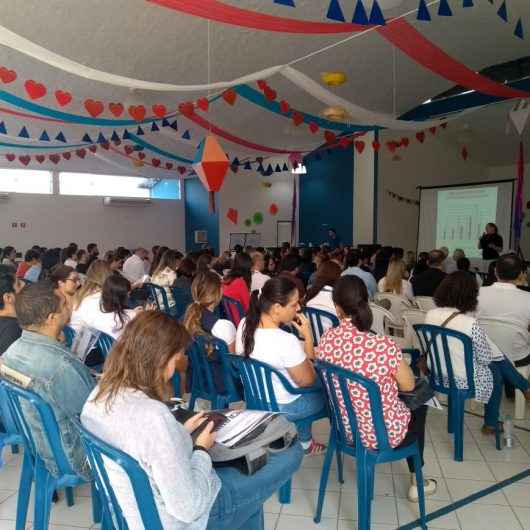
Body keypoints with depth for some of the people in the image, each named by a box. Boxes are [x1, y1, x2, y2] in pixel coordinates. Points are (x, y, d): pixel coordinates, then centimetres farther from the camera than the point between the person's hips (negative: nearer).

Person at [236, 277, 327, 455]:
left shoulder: (244, 324, -12)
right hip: (282, 407, -6)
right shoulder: (286, 341, -35)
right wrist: (308, 336, -18)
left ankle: (304, 440, 36)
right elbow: (308, 381, -19)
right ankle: (305, 442, 36)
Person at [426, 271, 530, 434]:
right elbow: (485, 358, -13)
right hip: (465, 381, -5)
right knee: (496, 371, 30)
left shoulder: (430, 315, -11)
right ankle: (491, 424, 46)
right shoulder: (471, 324, -29)